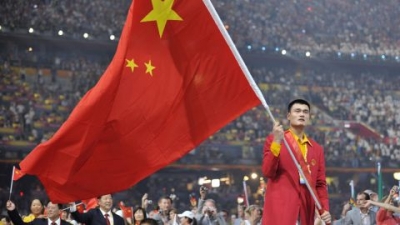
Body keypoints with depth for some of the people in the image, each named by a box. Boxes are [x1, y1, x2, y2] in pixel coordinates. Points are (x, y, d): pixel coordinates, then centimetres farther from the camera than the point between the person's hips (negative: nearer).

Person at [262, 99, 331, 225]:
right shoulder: (274, 140, 7)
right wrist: (276, 142, -14)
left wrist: (325, 209, 2)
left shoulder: (317, 149, 19)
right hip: (280, 207, -5)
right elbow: (267, 172, -5)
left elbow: (320, 183, 18)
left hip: (305, 209, 5)